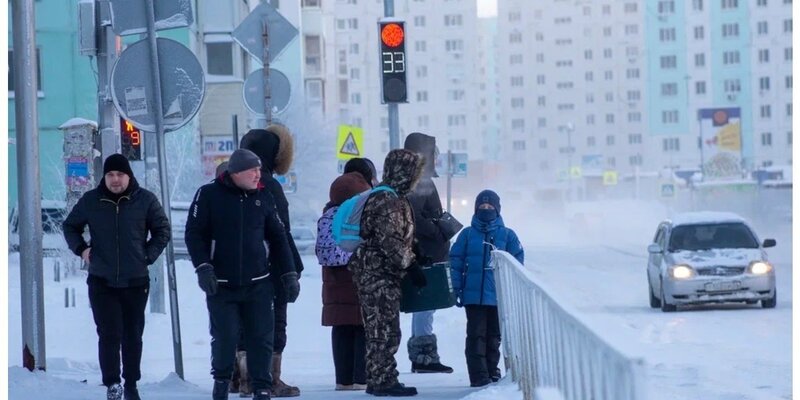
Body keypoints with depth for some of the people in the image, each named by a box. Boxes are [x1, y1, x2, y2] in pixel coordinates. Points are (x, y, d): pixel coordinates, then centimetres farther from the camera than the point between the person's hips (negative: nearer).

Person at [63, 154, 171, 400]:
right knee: (109, 334, -10)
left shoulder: (145, 200, 0)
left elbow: (163, 230, 10)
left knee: (133, 335, 8)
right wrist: (81, 248, 1)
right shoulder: (90, 201, 2)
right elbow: (70, 226, 17)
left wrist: (148, 255, -3)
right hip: (101, 282, -1)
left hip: (136, 282, 1)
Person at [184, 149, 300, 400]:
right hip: (221, 285, -2)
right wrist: (203, 268, -16)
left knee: (261, 338, -1)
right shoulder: (209, 195, -4)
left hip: (258, 284, 3)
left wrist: (289, 274, 9)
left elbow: (277, 238, 13)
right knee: (225, 338, 0)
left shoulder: (262, 198, 7)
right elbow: (194, 233, -5)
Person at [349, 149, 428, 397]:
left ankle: (377, 380, 18)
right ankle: (384, 381, -7)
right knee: (386, 330, -8)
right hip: (379, 274, -10)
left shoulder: (384, 197, 17)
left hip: (373, 273, 10)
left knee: (378, 330, 13)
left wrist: (409, 261, 22)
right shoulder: (389, 201, -16)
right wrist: (410, 266, -17)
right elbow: (390, 241, -22)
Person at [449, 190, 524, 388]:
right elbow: (456, 262, 3)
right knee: (476, 335, -3)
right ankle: (479, 376, -3)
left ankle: (492, 373, 21)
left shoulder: (507, 235, 3)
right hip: (473, 295, -1)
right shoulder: (467, 234, 3)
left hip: (499, 296, 1)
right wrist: (457, 288, -2)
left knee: (494, 336, 10)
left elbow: (517, 264, 5)